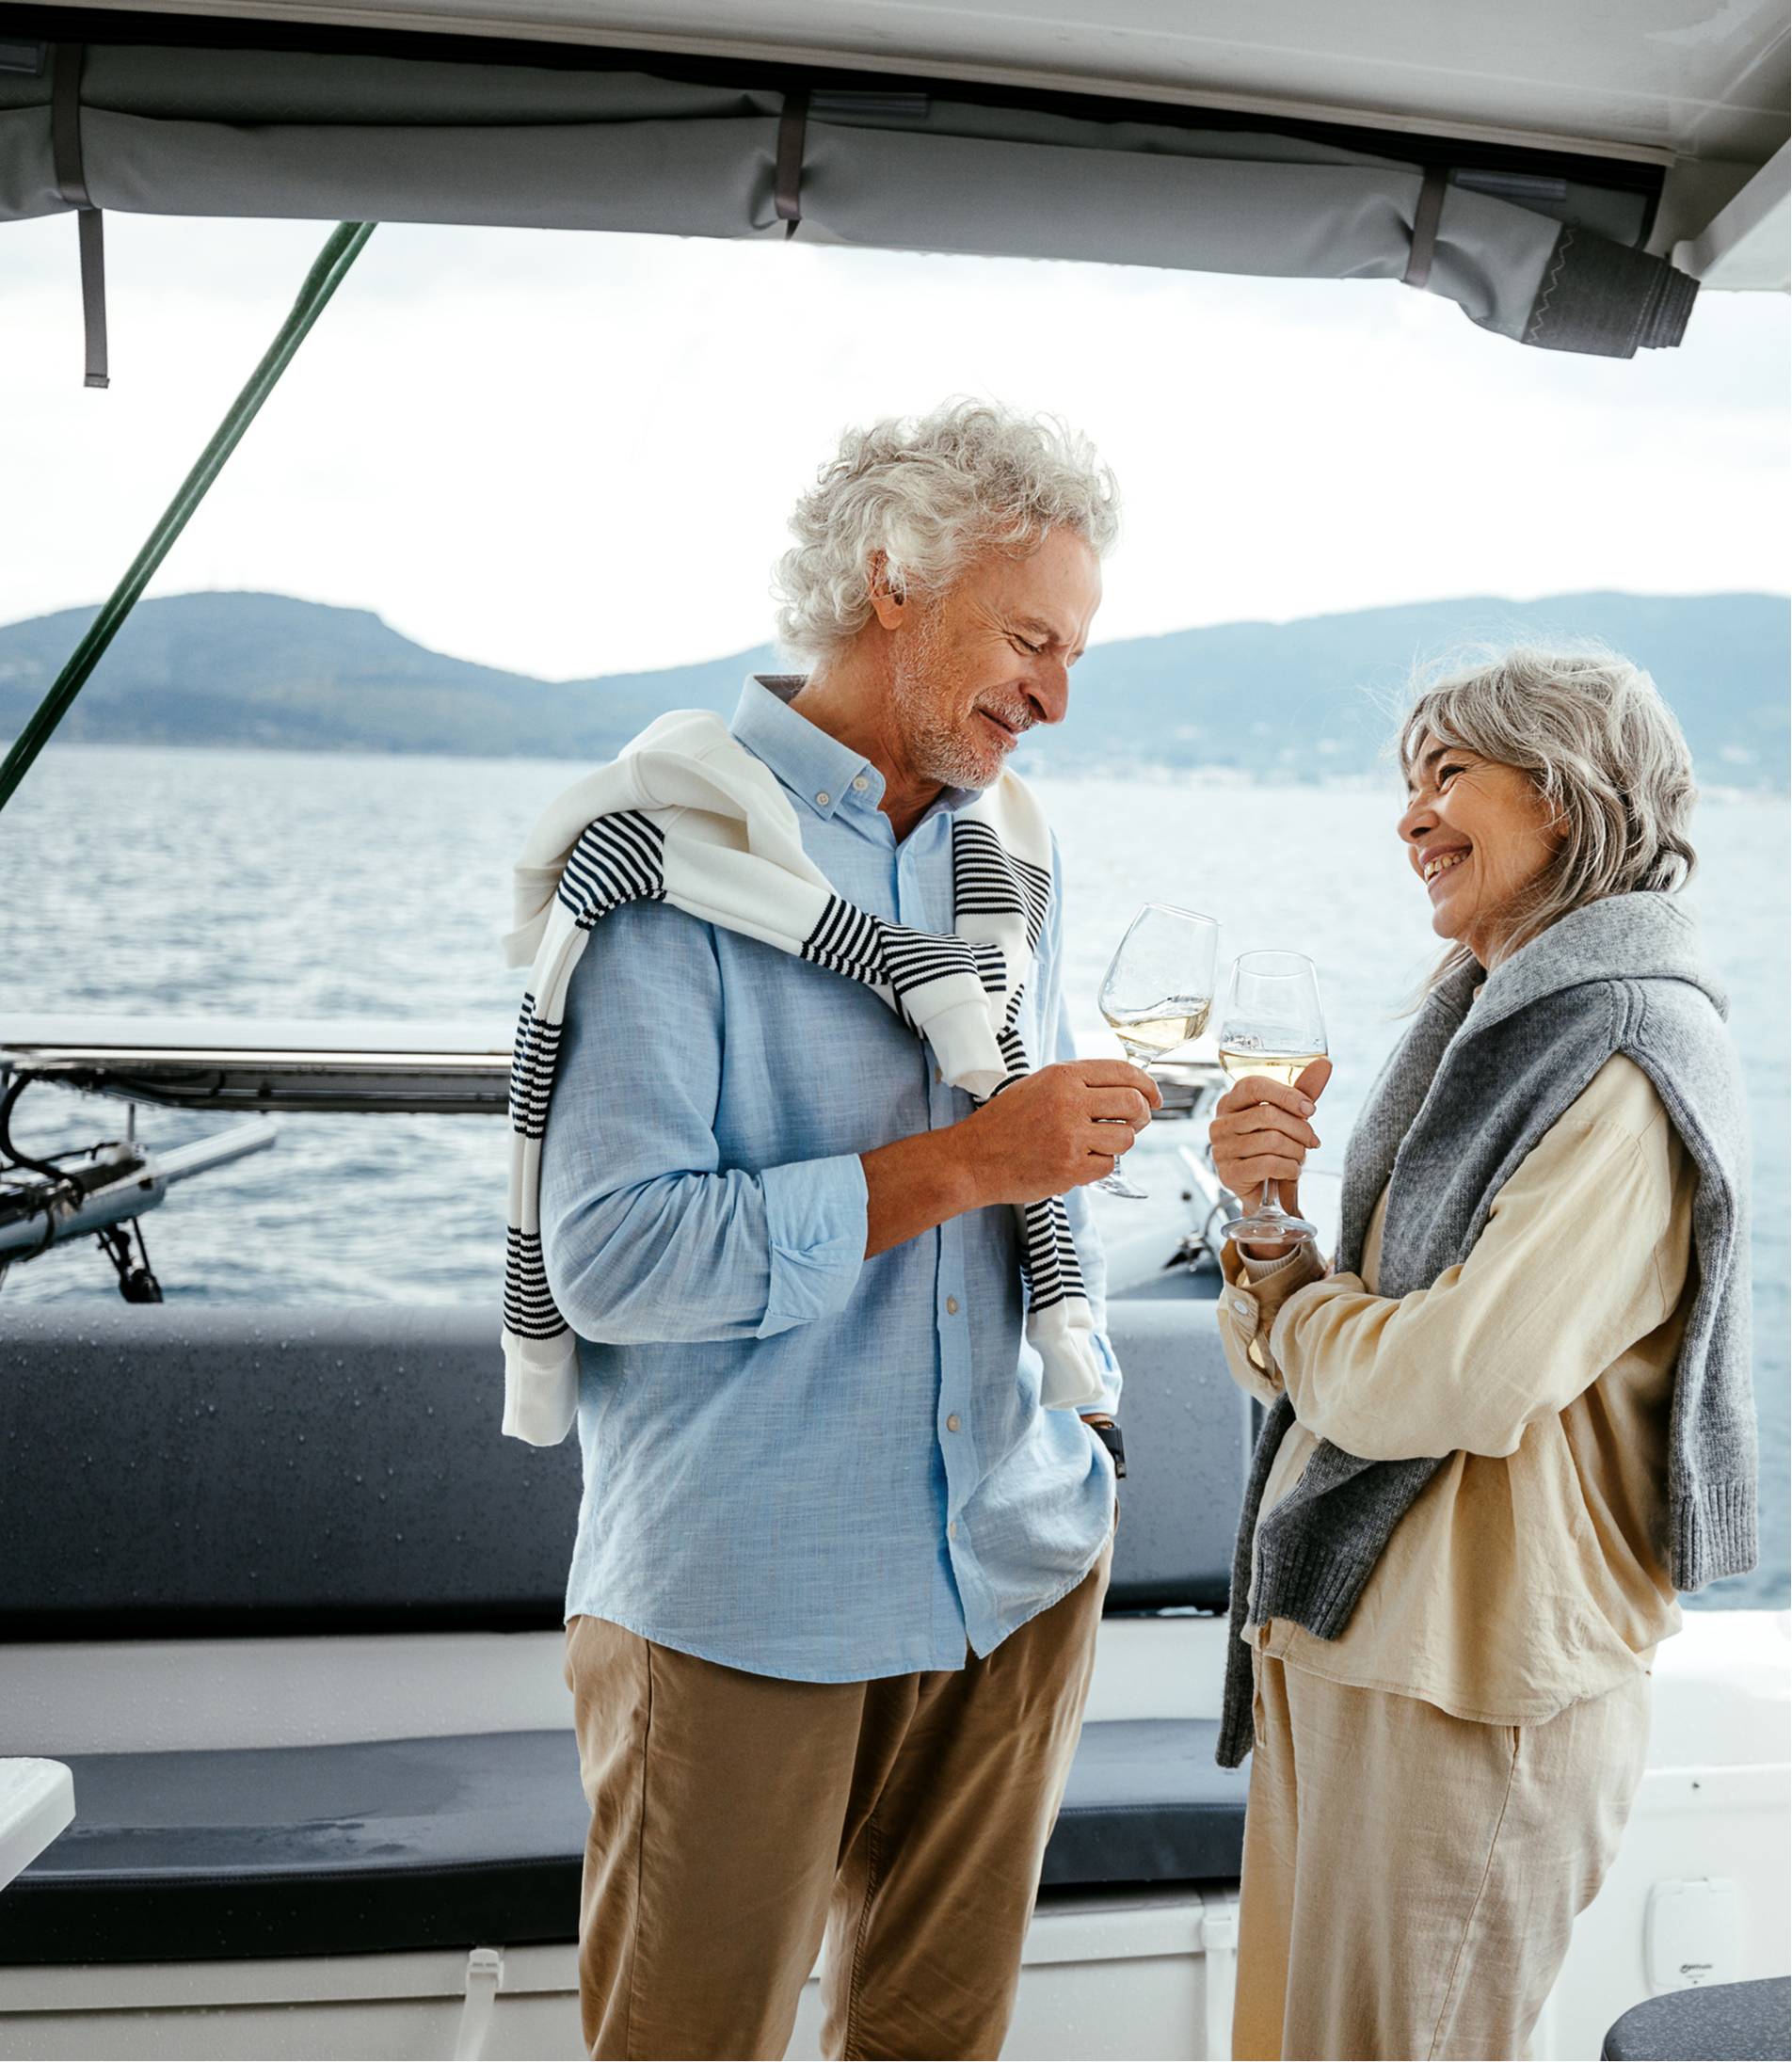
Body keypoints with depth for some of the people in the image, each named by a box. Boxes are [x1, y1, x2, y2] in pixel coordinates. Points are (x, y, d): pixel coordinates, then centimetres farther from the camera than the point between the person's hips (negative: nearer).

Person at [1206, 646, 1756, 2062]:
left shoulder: (1629, 1066, -16)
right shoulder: (1496, 1025, 13)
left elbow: (1459, 1381, -26)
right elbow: (1312, 1356, 12)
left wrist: (1288, 1303, -7)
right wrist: (1273, 1212, -7)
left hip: (1472, 1687, -9)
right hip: (1343, 1635, 9)